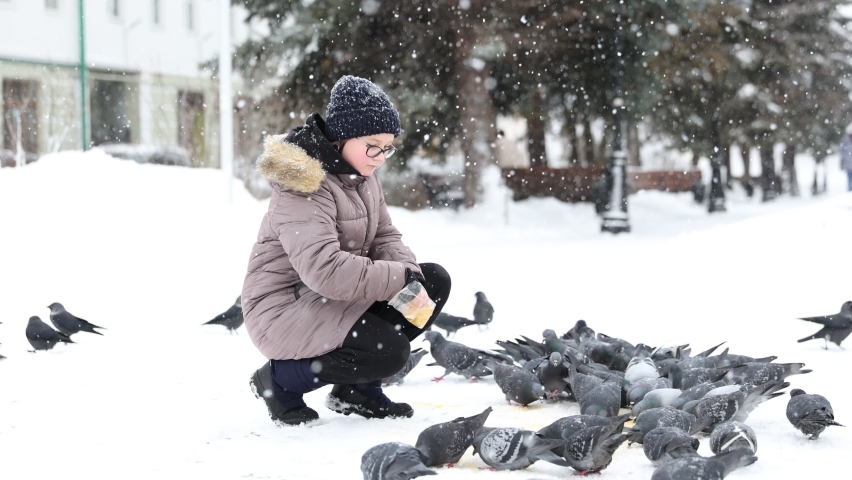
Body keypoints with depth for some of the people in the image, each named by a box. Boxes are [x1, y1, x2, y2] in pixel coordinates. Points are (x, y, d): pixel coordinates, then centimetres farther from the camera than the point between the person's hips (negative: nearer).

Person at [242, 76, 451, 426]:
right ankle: (280, 380, -5)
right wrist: (399, 280, -30)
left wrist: (411, 277, -15)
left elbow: (385, 237, 7)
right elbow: (323, 269, -35)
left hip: (336, 300, 10)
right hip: (285, 310, -10)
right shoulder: (304, 187, -23)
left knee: (434, 280, -1)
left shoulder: (361, 176, 7)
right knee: (388, 351, -28)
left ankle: (358, 389, 5)